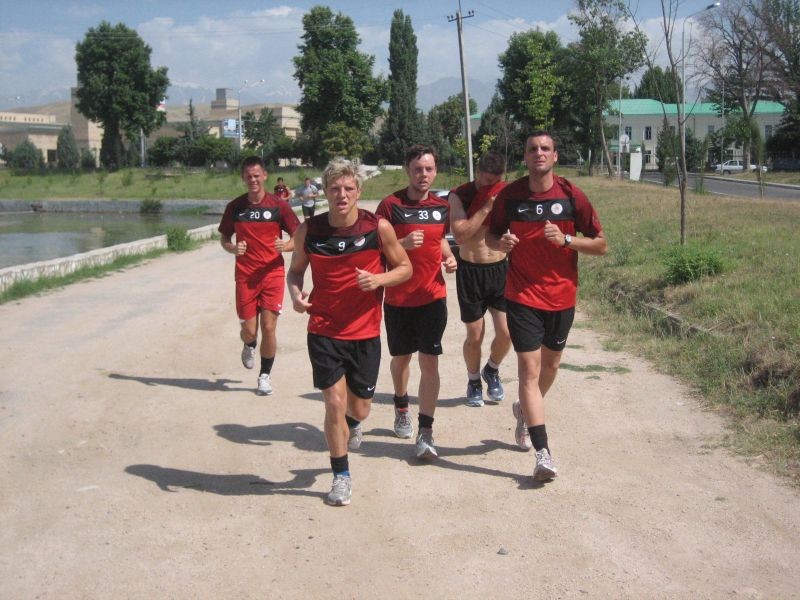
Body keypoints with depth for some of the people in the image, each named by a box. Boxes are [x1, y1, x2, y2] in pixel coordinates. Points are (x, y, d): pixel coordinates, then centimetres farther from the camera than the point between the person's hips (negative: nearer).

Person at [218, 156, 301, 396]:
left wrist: (286, 245, -20)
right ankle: (249, 347, 39)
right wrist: (233, 248, -9)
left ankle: (265, 375, 14)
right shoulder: (234, 207, 4)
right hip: (245, 276, 1)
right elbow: (224, 238, 14)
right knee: (249, 331, 1)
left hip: (272, 274, -1)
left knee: (268, 327, -5)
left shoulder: (278, 206, -1)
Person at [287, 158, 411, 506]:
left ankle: (352, 423, 50)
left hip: (365, 332, 0)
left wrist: (379, 279, -18)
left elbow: (405, 268, 2)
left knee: (359, 407, 9)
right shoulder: (309, 230, -5)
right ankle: (341, 477, 14)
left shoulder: (378, 227, -9)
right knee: (334, 402, -6)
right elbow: (296, 270, 9)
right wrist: (295, 293, -13)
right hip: (324, 330, 0)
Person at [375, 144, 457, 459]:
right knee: (401, 358, 16)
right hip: (398, 298, -1)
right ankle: (401, 409, 43)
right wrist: (404, 243, -24)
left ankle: (426, 432, -6)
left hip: (433, 296, 1)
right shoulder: (391, 205, -8)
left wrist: (449, 257, 2)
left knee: (429, 361, -7)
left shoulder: (441, 206, 4)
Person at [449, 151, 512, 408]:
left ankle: (492, 370, 29)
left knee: (506, 332, -1)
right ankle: (473, 380, 30)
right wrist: (486, 207, -25)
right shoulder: (459, 195, -10)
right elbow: (460, 234, -22)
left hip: (500, 268, 3)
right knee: (475, 336, 4)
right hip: (470, 271, -3)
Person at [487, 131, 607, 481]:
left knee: (551, 363, 19)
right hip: (522, 297, -2)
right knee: (529, 369, -10)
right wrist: (500, 242, -15)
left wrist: (565, 239, -19)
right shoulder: (509, 196, -5)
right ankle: (543, 453, -11)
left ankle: (525, 411, 48)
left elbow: (601, 244, -2)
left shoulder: (572, 196, -6)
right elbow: (491, 235, 9)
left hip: (561, 297, 2)